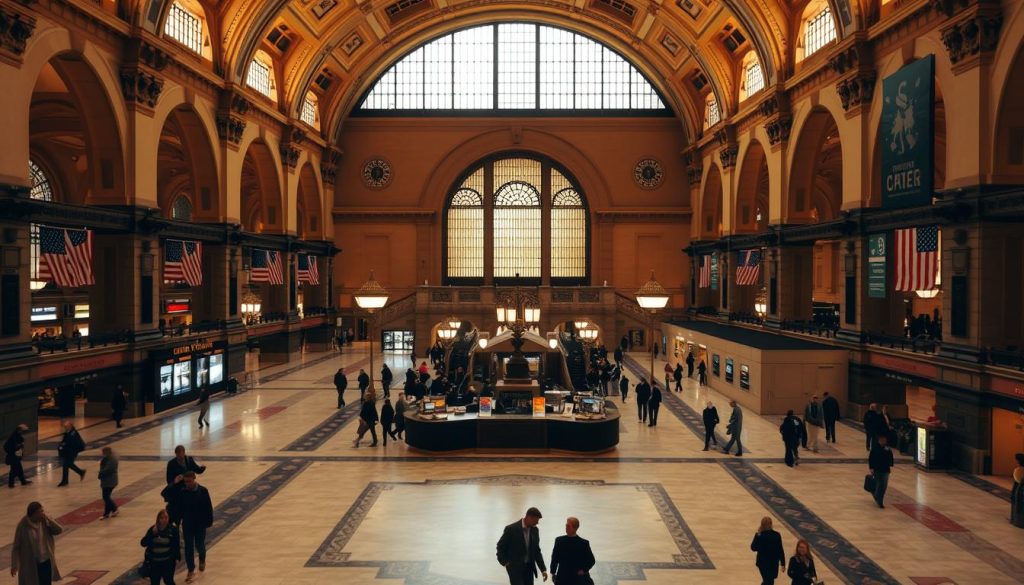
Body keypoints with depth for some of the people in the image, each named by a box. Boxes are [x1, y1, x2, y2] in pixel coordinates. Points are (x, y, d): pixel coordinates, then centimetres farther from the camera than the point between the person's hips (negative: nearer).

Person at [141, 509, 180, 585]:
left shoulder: (173, 529, -7)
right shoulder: (152, 529, -2)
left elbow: (177, 545, -3)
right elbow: (143, 543, -8)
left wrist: (176, 558, -8)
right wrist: (152, 533, -20)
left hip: (168, 561, -3)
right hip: (154, 561, 3)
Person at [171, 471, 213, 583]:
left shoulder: (203, 491, -12)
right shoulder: (181, 492, -7)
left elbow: (208, 507, -7)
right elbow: (177, 509, 0)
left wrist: (209, 521, -6)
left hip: (200, 524, -1)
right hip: (187, 524, 1)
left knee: (200, 545, 11)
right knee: (188, 548, 4)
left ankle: (202, 560, 43)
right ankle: (191, 571, 14)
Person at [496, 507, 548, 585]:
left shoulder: (535, 530, 3)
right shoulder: (511, 529, -14)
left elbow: (537, 550, 10)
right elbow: (500, 547, -3)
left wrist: (543, 569, 5)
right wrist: (505, 562, -8)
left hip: (529, 568, 6)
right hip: (515, 567, -6)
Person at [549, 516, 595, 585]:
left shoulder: (583, 543, -2)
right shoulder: (559, 540, 4)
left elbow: (591, 560, 4)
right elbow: (554, 558, 9)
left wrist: (584, 570, -9)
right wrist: (553, 573, 5)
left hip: (578, 579, -2)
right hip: (562, 579, 2)